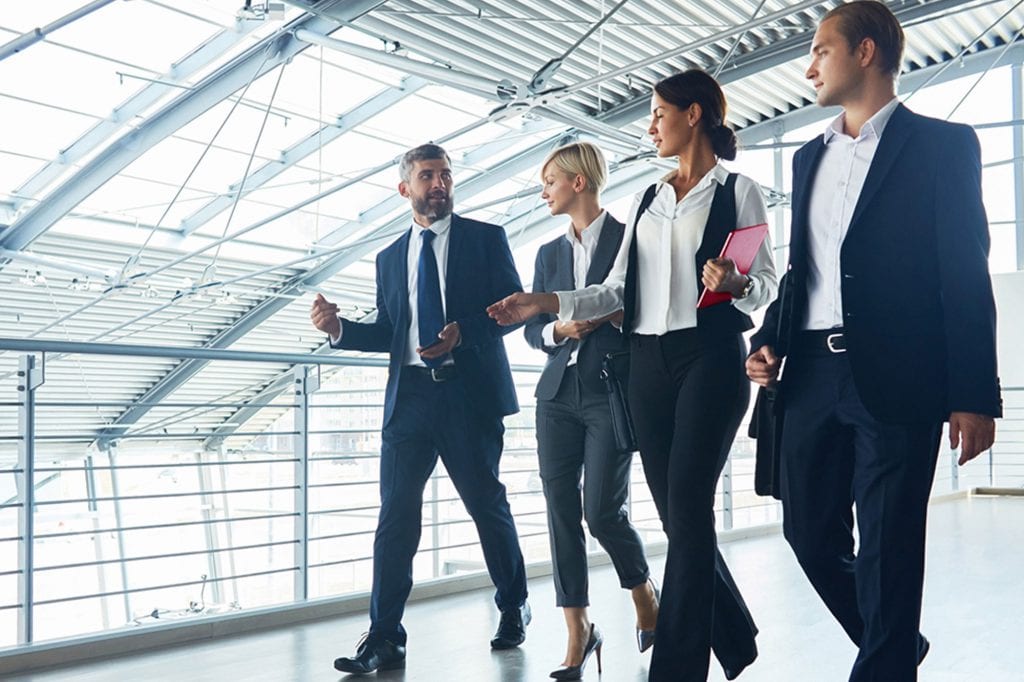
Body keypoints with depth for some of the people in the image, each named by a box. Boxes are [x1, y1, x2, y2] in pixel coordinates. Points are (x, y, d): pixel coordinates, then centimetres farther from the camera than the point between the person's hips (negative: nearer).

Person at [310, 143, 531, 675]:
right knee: (395, 513, -3)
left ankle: (513, 608, 29)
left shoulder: (486, 238, 7)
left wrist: (463, 332, -17)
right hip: (409, 393, 3)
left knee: (487, 504, 7)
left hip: (470, 391, -3)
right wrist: (340, 328, -3)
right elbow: (387, 332, 15)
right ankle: (384, 638, 1)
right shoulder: (390, 257, 18)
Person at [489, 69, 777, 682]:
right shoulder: (648, 200, 20)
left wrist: (735, 283, -23)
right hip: (649, 361, 6)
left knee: (687, 510, -10)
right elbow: (618, 290, 16)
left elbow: (767, 284, -1)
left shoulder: (738, 191, 3)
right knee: (675, 512, 6)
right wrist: (548, 303, 4)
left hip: (711, 355, -6)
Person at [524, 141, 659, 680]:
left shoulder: (630, 239, 0)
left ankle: (643, 592, 23)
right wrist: (560, 329, -6)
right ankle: (578, 631, 9)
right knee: (560, 510, 0)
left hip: (613, 393, -5)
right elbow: (533, 329, 14)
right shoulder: (549, 253, 16)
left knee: (603, 510, -7)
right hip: (559, 394, 5)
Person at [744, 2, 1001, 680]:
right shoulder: (810, 157, 19)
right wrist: (770, 340, 4)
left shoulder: (942, 144, 0)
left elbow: (966, 276, -5)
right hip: (812, 375, 6)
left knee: (887, 547, -1)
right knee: (810, 530, 10)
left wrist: (974, 396, -11)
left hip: (895, 380, -6)